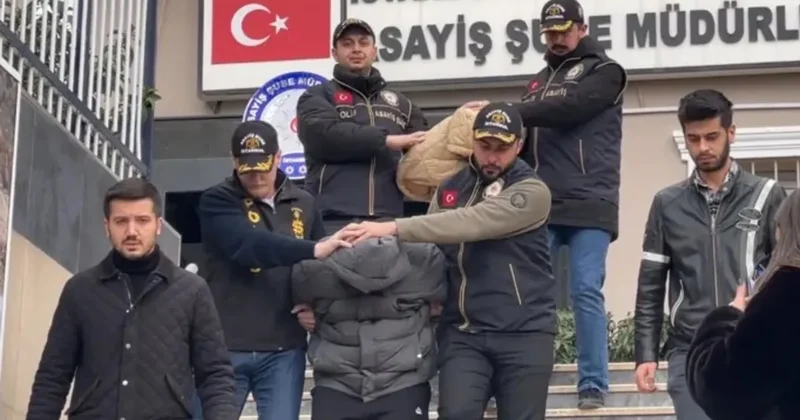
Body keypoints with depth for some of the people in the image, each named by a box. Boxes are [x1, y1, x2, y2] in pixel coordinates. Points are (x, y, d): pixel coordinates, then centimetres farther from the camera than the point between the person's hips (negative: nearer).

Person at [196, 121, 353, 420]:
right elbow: (247, 244, -21)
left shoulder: (303, 205, 12)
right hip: (225, 347, -3)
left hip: (283, 350, 3)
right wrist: (312, 250, -28)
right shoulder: (217, 201, -2)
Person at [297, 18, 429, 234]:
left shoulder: (401, 104, 24)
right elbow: (325, 135, -8)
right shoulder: (318, 96, 12)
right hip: (334, 220, -3)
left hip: (389, 220, 3)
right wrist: (387, 140, -12)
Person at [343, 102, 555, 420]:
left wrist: (394, 228, -27)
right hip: (463, 332, 3)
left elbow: (471, 224, -21)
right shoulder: (450, 188, 12)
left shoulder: (532, 192, -7)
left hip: (523, 334, -3)